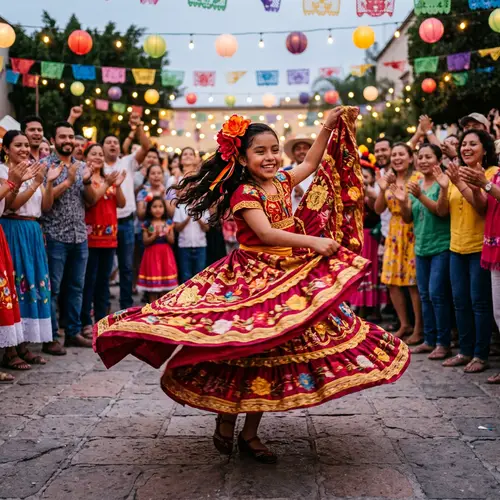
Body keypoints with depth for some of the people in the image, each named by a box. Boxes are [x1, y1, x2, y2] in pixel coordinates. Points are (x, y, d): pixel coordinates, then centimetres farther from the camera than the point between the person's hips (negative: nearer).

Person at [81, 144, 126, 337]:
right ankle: (85, 323, -2)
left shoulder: (109, 179, 17)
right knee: (89, 280, -6)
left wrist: (117, 186, -7)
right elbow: (88, 200, -19)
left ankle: (101, 319, 17)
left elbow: (121, 204, 9)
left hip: (109, 236, 7)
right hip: (90, 236, -7)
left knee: (103, 280, 10)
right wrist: (106, 184, -20)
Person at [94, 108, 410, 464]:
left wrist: (328, 127, 18)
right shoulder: (244, 193, -13)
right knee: (241, 353, -3)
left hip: (289, 277, 7)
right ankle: (225, 424, 19)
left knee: (273, 355, 8)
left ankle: (250, 434, 19)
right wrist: (314, 242, -24)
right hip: (253, 279, -7)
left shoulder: (282, 181, 8)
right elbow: (267, 234, -24)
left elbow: (311, 163, 23)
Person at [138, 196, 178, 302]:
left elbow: (172, 241, 3)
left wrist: (166, 234, -16)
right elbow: (145, 242, -4)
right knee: (152, 284, -1)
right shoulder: (147, 224, 0)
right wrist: (155, 235, -18)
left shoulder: (168, 223, 5)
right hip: (152, 254, -2)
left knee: (165, 283, 4)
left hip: (165, 254, 2)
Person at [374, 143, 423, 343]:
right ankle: (404, 324, 20)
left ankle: (419, 328, 6)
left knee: (414, 281, -5)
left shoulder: (418, 178, -6)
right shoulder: (389, 180, 12)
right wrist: (383, 189, -9)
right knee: (392, 280, 7)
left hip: (413, 233, -6)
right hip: (394, 233, 6)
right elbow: (378, 209, 5)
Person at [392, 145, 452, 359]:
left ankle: (444, 343, 0)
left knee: (437, 293, -9)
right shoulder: (415, 185, 11)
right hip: (421, 247, 7)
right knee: (425, 295, 10)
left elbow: (443, 211, -19)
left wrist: (420, 196, -29)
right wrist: (403, 202, -8)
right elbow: (408, 218, 11)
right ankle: (429, 340, 18)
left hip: (441, 246, -7)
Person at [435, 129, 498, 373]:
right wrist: (444, 188, -9)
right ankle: (466, 351, 19)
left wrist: (461, 184, -28)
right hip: (457, 247, 6)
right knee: (460, 302, 10)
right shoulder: (455, 174, 12)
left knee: (479, 302, -4)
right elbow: (442, 212, 8)